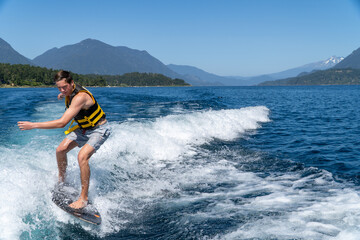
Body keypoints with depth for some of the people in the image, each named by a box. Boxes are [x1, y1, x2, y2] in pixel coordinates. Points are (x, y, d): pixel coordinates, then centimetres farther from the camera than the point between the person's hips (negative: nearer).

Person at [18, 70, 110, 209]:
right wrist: (64, 95, 21)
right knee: (60, 150, 2)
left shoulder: (80, 97, -35)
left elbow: (62, 123, -40)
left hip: (99, 130, -9)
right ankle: (61, 181, 26)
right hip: (83, 127, 9)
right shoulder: (70, 91, -6)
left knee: (82, 157, -28)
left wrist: (33, 125, -38)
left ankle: (84, 199, -20)